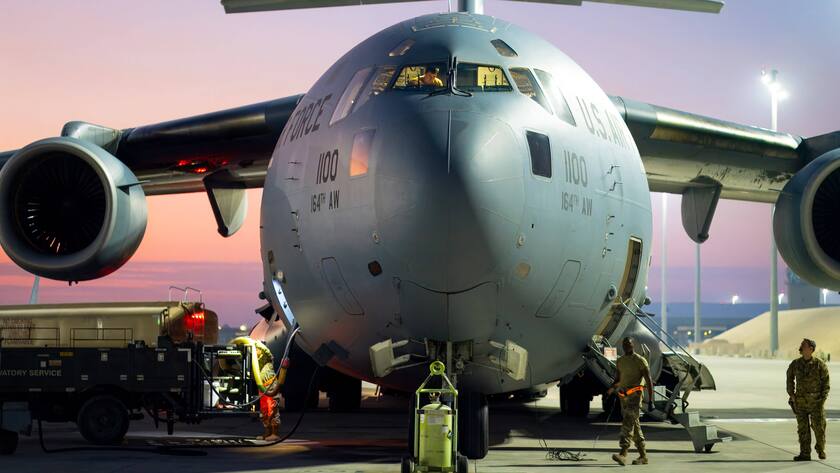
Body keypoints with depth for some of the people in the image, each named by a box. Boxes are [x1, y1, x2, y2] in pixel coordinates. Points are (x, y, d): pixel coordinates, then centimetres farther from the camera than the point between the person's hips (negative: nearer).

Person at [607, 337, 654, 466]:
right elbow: (618, 380, 23)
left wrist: (650, 400, -11)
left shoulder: (640, 361, -5)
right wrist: (611, 389, 1)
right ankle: (643, 456, 16)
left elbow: (649, 381, -6)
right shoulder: (620, 361, 15)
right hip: (623, 396, 7)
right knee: (635, 425, 10)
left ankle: (623, 454, -29)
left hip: (634, 396, -7)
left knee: (628, 423, -19)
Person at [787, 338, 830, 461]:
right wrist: (791, 394, 9)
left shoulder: (820, 364, -6)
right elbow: (790, 378, 18)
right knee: (803, 428, 2)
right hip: (800, 401, 3)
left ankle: (821, 450, 21)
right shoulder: (795, 364, 3)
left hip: (816, 401, -3)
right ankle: (805, 454, 7)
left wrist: (823, 398, -8)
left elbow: (825, 381, -2)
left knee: (819, 426, 0)